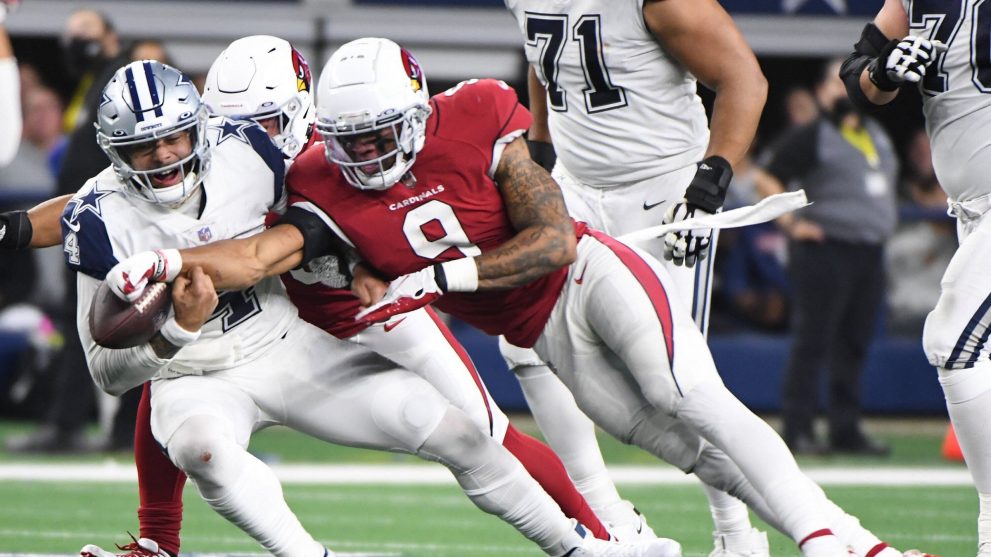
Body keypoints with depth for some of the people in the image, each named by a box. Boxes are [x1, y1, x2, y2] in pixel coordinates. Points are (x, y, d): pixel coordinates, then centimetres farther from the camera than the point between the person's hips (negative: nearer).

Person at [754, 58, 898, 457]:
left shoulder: (878, 137, 17)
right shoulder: (810, 138, -6)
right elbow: (766, 179, -9)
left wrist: (884, 218, 23)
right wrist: (791, 223, -13)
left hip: (870, 252, 7)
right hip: (824, 249, -7)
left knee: (855, 345, 9)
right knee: (813, 342, -7)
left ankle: (846, 429, 14)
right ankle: (798, 428, -5)